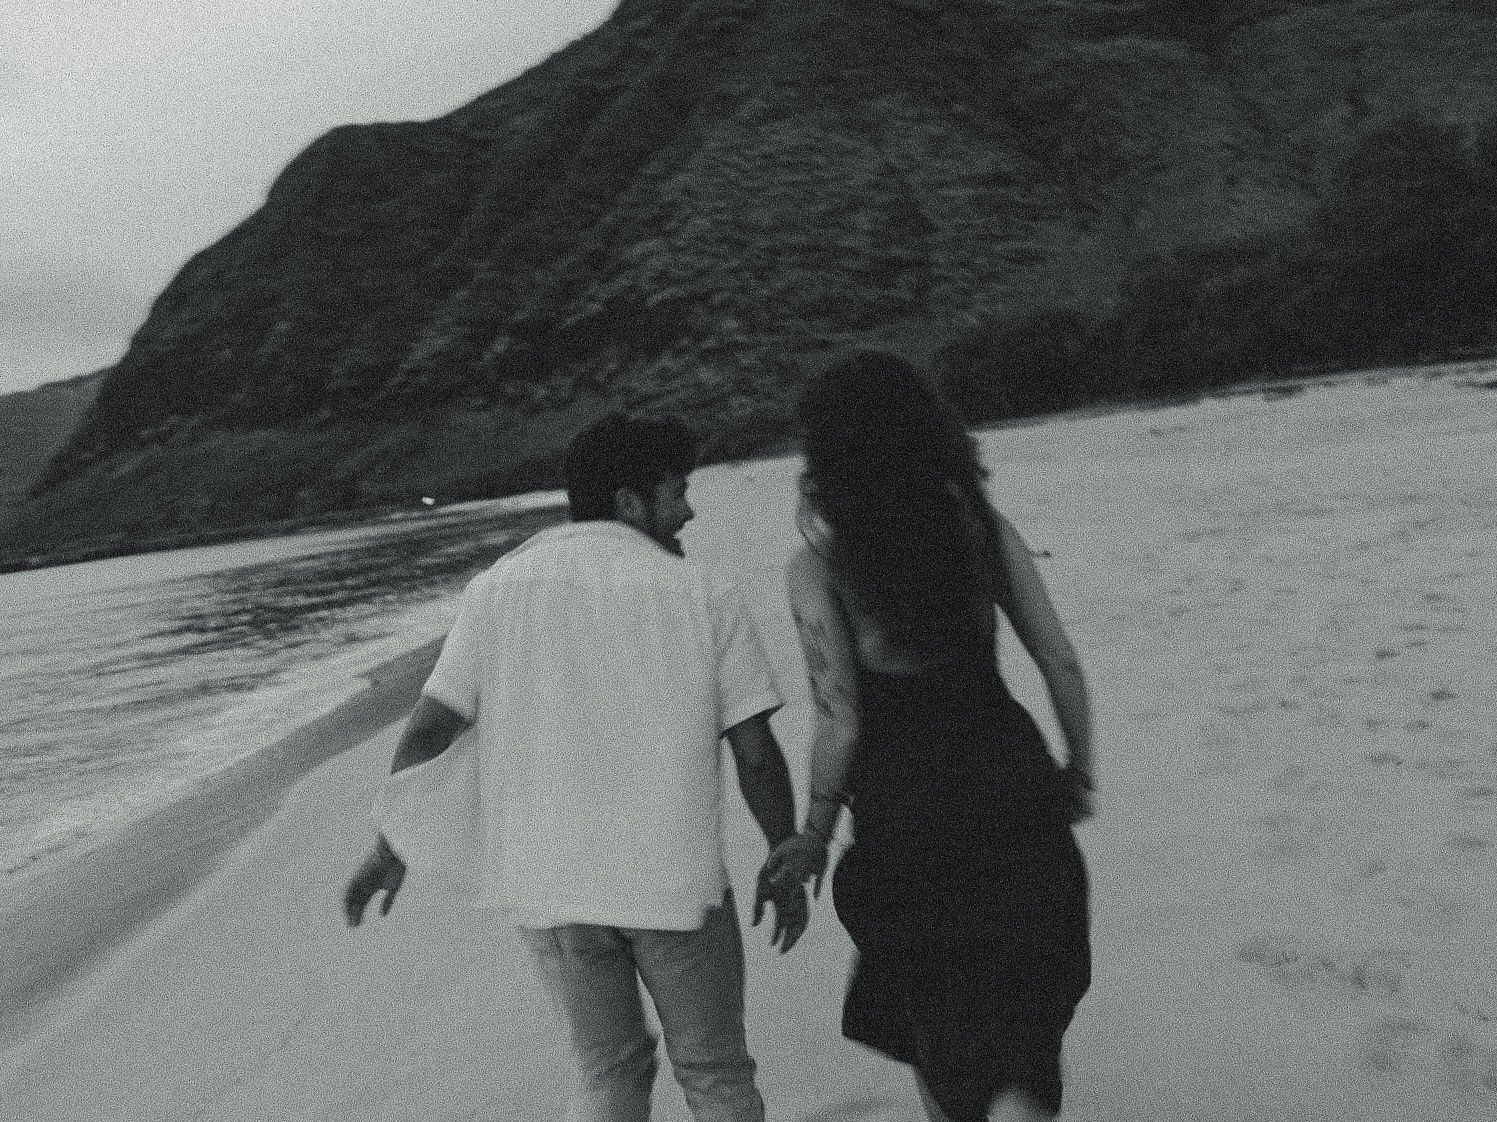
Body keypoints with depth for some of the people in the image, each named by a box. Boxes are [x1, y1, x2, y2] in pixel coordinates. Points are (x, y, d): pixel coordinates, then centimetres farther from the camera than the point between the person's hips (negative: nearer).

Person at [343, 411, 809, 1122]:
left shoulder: (498, 587, 2)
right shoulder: (705, 597, -2)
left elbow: (428, 729, -1)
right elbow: (757, 754, -2)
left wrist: (392, 847, 10)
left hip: (546, 881, 2)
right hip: (675, 876, -2)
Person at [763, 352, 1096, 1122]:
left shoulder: (816, 562, -12)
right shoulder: (983, 526, -2)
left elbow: (839, 721, -14)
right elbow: (1062, 666, 0)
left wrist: (813, 839, -1)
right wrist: (1078, 773, 15)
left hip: (906, 814, -2)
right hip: (1012, 787, 3)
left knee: (936, 1030, 23)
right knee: (1012, 1022, 19)